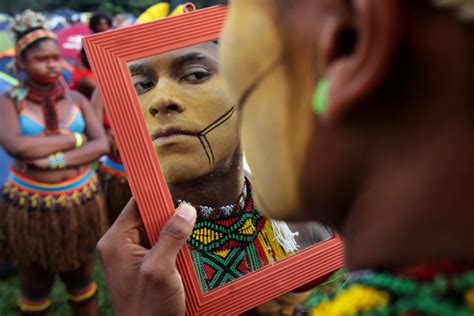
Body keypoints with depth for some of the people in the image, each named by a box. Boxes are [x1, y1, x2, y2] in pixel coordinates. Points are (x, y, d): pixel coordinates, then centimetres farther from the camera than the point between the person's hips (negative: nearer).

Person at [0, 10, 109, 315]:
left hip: (79, 203, 2)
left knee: (81, 280, 19)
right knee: (34, 286, 16)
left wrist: (54, 159, -22)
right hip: (31, 206, -2)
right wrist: (74, 139, -17)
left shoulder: (76, 99, 1)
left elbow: (102, 145, -10)